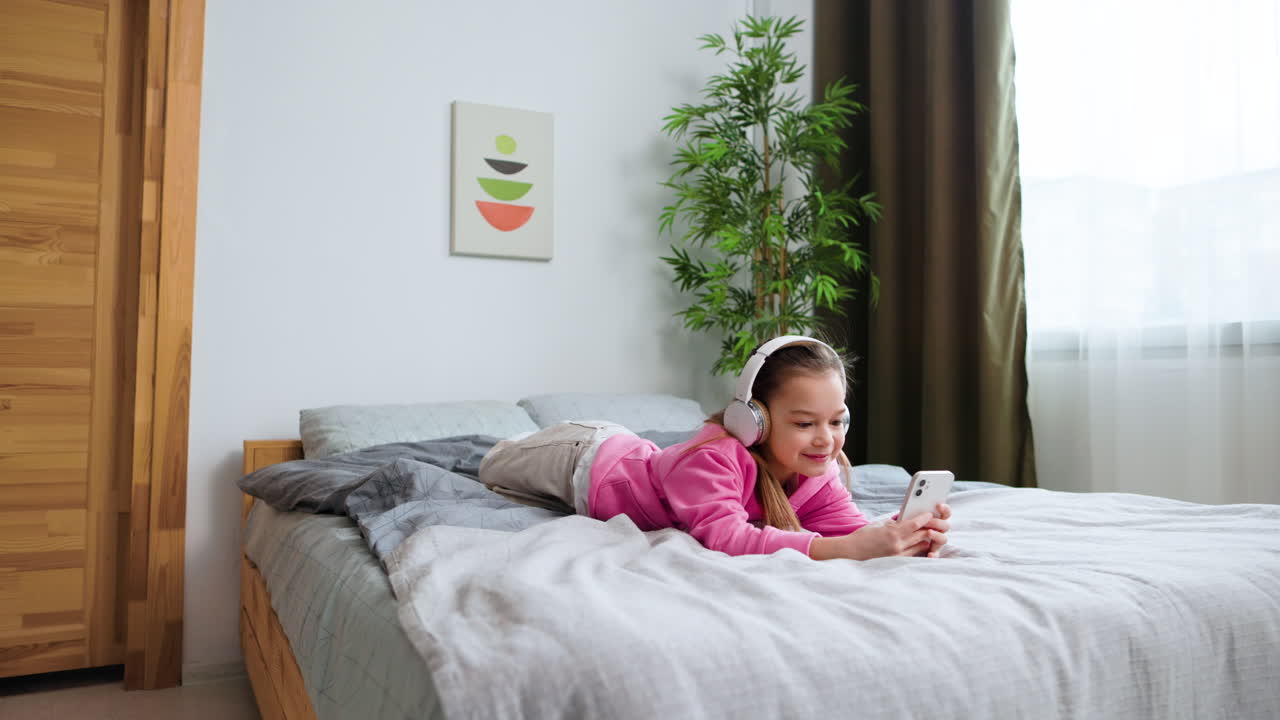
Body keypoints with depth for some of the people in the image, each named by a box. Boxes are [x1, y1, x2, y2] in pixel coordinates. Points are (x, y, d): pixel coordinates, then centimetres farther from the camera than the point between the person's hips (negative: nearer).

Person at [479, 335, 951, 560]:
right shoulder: (711, 458, -49)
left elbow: (851, 525, -33)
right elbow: (724, 537, -62)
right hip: (587, 460, -4)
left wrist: (905, 538, -57)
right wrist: (843, 548, -69)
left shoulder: (816, 472, -26)